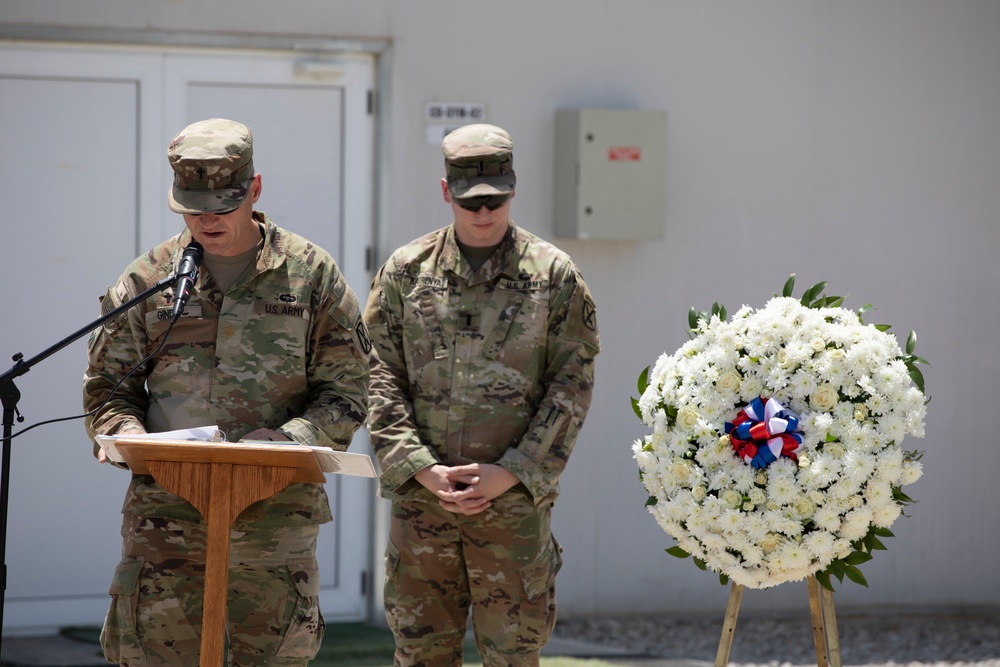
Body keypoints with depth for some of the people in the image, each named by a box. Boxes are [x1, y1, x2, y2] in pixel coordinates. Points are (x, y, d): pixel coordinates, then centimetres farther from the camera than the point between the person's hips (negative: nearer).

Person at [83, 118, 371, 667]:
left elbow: (347, 394, 4)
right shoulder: (147, 279, 8)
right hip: (165, 512, 1)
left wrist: (291, 437, -15)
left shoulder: (310, 275, 4)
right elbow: (107, 382, 14)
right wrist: (122, 432, -8)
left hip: (274, 514, -1)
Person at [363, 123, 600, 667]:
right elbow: (380, 376, 4)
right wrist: (421, 468, -9)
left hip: (515, 500, -1)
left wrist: (510, 473, -9)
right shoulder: (405, 271, 7)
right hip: (421, 495, 1)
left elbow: (572, 384, 0)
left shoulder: (553, 274, 3)